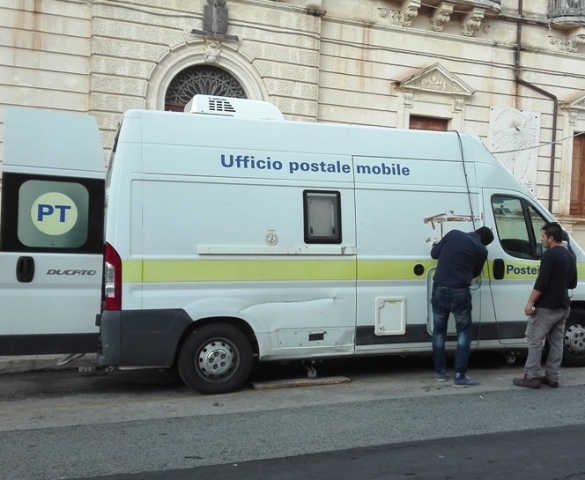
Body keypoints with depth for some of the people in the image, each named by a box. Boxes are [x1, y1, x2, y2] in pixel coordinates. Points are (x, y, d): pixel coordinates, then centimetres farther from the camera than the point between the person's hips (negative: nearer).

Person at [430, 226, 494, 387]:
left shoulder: (453, 234, 5)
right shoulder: (482, 250, 3)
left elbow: (434, 253, 11)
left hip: (439, 289, 3)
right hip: (460, 292, -2)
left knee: (439, 331, 16)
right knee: (464, 333, 10)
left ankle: (440, 372, 23)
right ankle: (460, 376, 5)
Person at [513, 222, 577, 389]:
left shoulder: (550, 254, -16)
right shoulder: (570, 256, 11)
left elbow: (541, 282, -22)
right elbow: (572, 284, 19)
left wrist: (530, 302, -18)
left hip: (546, 306, -9)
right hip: (563, 306, 9)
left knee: (535, 340, -3)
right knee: (556, 342, 12)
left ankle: (532, 377, -2)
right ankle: (552, 377, 16)